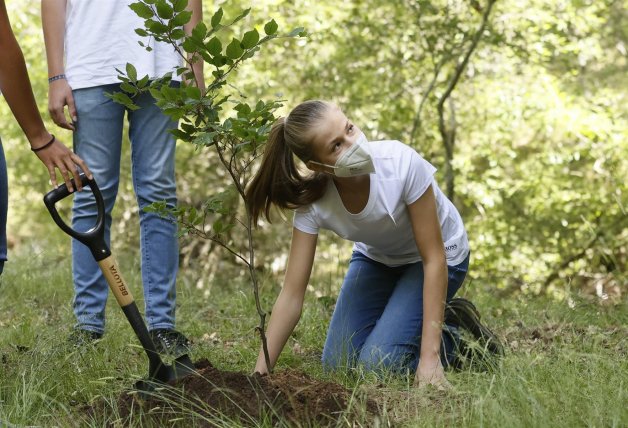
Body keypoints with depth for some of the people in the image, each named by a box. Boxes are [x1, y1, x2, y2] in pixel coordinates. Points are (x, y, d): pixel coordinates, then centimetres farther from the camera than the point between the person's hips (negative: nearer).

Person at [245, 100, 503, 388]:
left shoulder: (402, 163, -37)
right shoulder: (312, 201, -27)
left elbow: (434, 259, -29)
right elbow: (292, 295, -22)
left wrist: (430, 356, -32)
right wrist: (260, 372, -30)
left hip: (441, 254, -4)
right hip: (376, 257, 4)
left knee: (377, 364, -18)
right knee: (337, 364, -4)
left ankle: (454, 328, 8)